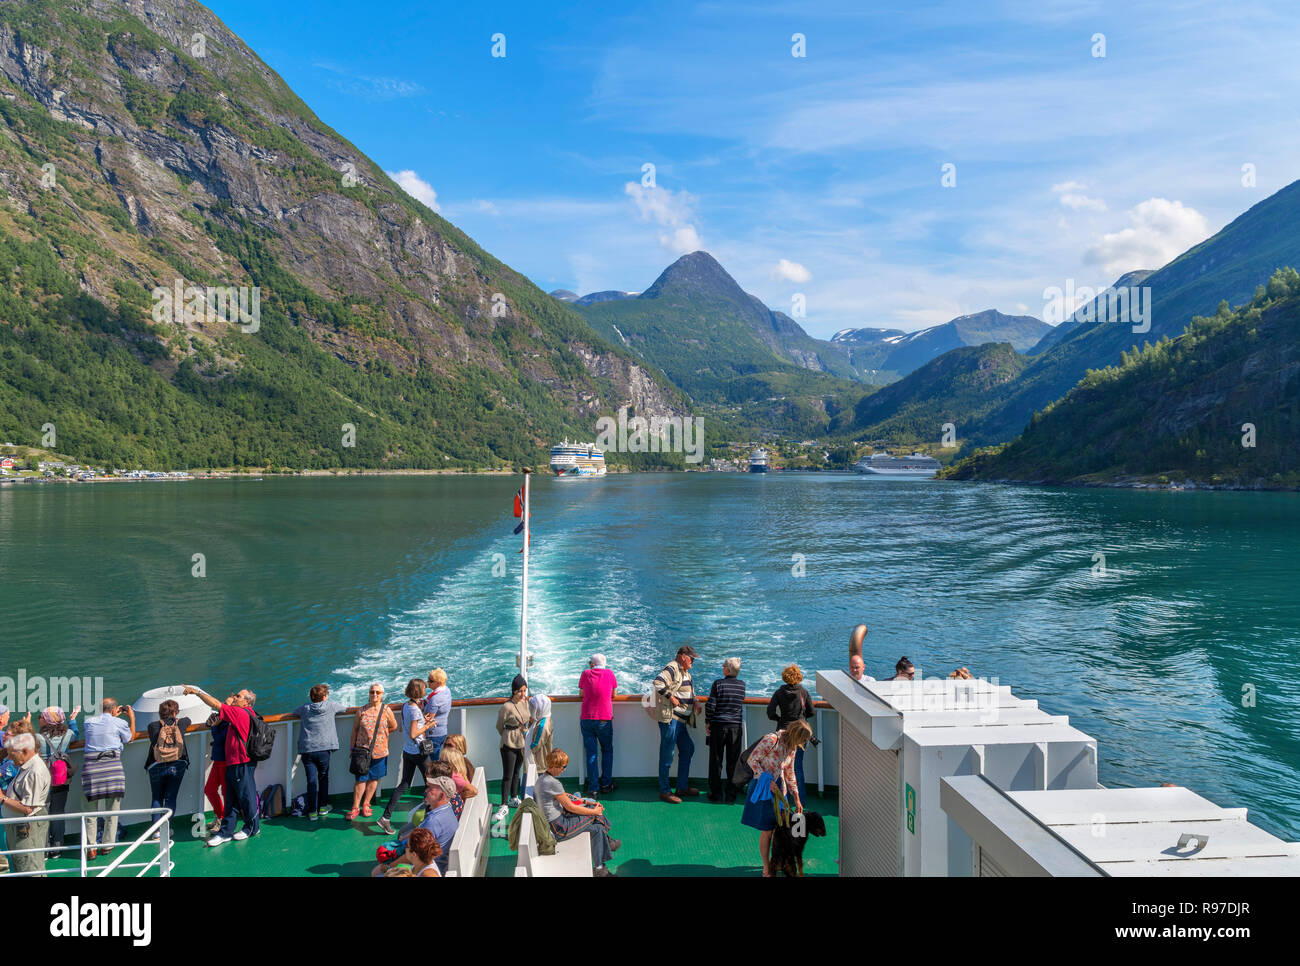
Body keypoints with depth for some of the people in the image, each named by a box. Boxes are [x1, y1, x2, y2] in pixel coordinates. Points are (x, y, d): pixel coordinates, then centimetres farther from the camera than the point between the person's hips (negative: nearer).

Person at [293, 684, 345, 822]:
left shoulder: (304, 708, 8)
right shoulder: (331, 705, 4)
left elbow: (294, 711, 29)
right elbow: (343, 707, 23)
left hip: (307, 750, 1)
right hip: (323, 749, -1)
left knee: (312, 781, 2)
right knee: (323, 778, 16)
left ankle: (312, 812, 3)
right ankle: (322, 807, 21)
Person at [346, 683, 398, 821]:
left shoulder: (386, 710, -2)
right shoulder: (362, 711, -1)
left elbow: (394, 727, 11)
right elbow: (355, 729, 6)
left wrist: (380, 733, 8)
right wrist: (352, 748, 4)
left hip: (379, 751, 1)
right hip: (362, 750, -1)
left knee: (373, 779, 10)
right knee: (361, 780, 1)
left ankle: (366, 804, 27)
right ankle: (355, 807, 14)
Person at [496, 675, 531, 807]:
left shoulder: (525, 702, 0)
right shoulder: (507, 707, -20)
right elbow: (499, 726, -5)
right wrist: (508, 737, 6)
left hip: (522, 743, 6)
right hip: (509, 745, -6)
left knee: (517, 772, 20)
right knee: (508, 775, -4)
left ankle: (514, 798, 35)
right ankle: (504, 804, 1)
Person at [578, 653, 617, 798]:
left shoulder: (586, 673, 3)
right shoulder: (609, 673, 1)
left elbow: (581, 693, 14)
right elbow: (613, 694, 11)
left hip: (586, 719, 1)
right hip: (604, 719, -1)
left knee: (591, 754, 4)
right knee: (607, 751, 17)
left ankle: (593, 789, 3)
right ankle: (606, 784, 20)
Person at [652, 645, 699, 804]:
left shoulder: (685, 672, 18)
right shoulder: (672, 669, -14)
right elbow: (658, 683, -30)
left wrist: (694, 703, 15)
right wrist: (671, 697, -24)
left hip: (681, 719, 11)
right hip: (670, 718, -10)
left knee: (687, 750, 17)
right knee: (667, 755, -3)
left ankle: (682, 787, 28)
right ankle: (665, 792, 4)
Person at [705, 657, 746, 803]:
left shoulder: (718, 684, -11)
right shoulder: (742, 685, 0)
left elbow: (710, 705, -11)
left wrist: (707, 722, 1)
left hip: (718, 726, -2)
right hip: (736, 727, 3)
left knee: (716, 761, 9)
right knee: (733, 762, 8)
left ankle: (716, 794, 15)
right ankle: (731, 795, 12)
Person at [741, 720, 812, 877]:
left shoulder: (792, 747, 4)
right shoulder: (771, 740, -21)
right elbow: (752, 760, -17)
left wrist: (797, 798, 14)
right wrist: (768, 781, -21)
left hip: (780, 787, 7)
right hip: (763, 788, -7)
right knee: (767, 830, -2)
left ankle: (775, 861, 24)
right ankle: (766, 869, 13)